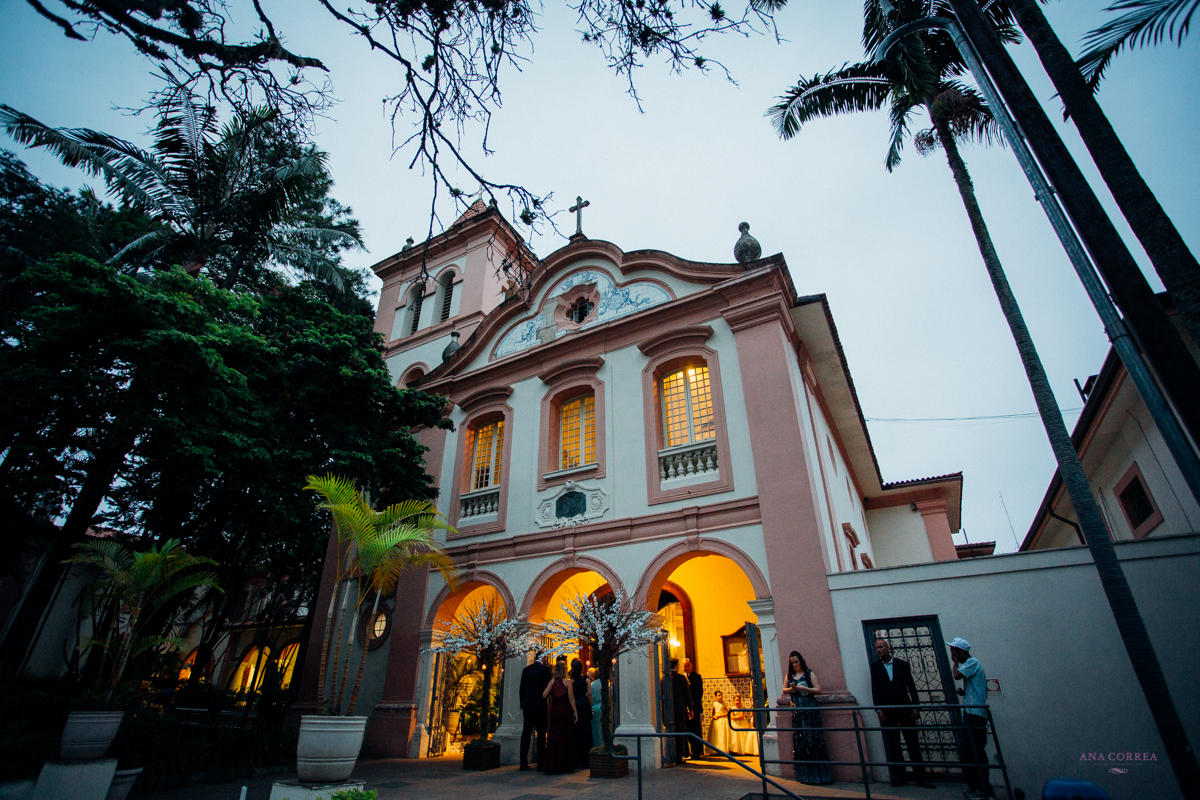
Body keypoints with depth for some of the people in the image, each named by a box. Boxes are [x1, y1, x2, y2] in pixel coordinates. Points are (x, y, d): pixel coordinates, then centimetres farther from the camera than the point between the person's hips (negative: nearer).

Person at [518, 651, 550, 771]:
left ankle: (523, 762, 11)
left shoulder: (526, 669, 8)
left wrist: (522, 705, 14)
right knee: (541, 732, 2)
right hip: (540, 704, -5)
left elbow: (522, 688, 10)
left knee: (526, 732, 9)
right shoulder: (545, 669, -6)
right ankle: (540, 762, 0)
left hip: (527, 704, 5)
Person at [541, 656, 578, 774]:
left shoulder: (552, 681, 1)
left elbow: (544, 695, -5)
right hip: (565, 710, -3)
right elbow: (571, 698, -7)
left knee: (553, 736, 9)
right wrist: (575, 712, -1)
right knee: (564, 737, 5)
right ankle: (562, 765, 9)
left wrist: (548, 687, 13)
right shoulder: (567, 681, -7)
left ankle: (551, 765, 9)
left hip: (554, 710, 3)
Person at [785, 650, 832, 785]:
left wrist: (803, 688, -16)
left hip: (810, 709, -4)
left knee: (812, 739, -5)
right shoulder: (790, 675, 13)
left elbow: (818, 689, -6)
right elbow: (784, 690, 16)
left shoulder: (809, 674, 1)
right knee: (800, 742, 4)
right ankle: (804, 773, 12)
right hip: (796, 710, 4)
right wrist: (791, 689, -5)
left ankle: (818, 772, 1)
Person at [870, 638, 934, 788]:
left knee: (913, 743, 2)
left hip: (905, 709, 0)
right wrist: (879, 710, -4)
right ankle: (900, 776, 13)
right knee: (894, 746, 5)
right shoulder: (875, 666, 5)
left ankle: (920, 776, 11)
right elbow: (875, 689, 2)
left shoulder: (902, 664, 5)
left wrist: (915, 706, -3)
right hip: (888, 712, 0)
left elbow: (911, 686, 5)